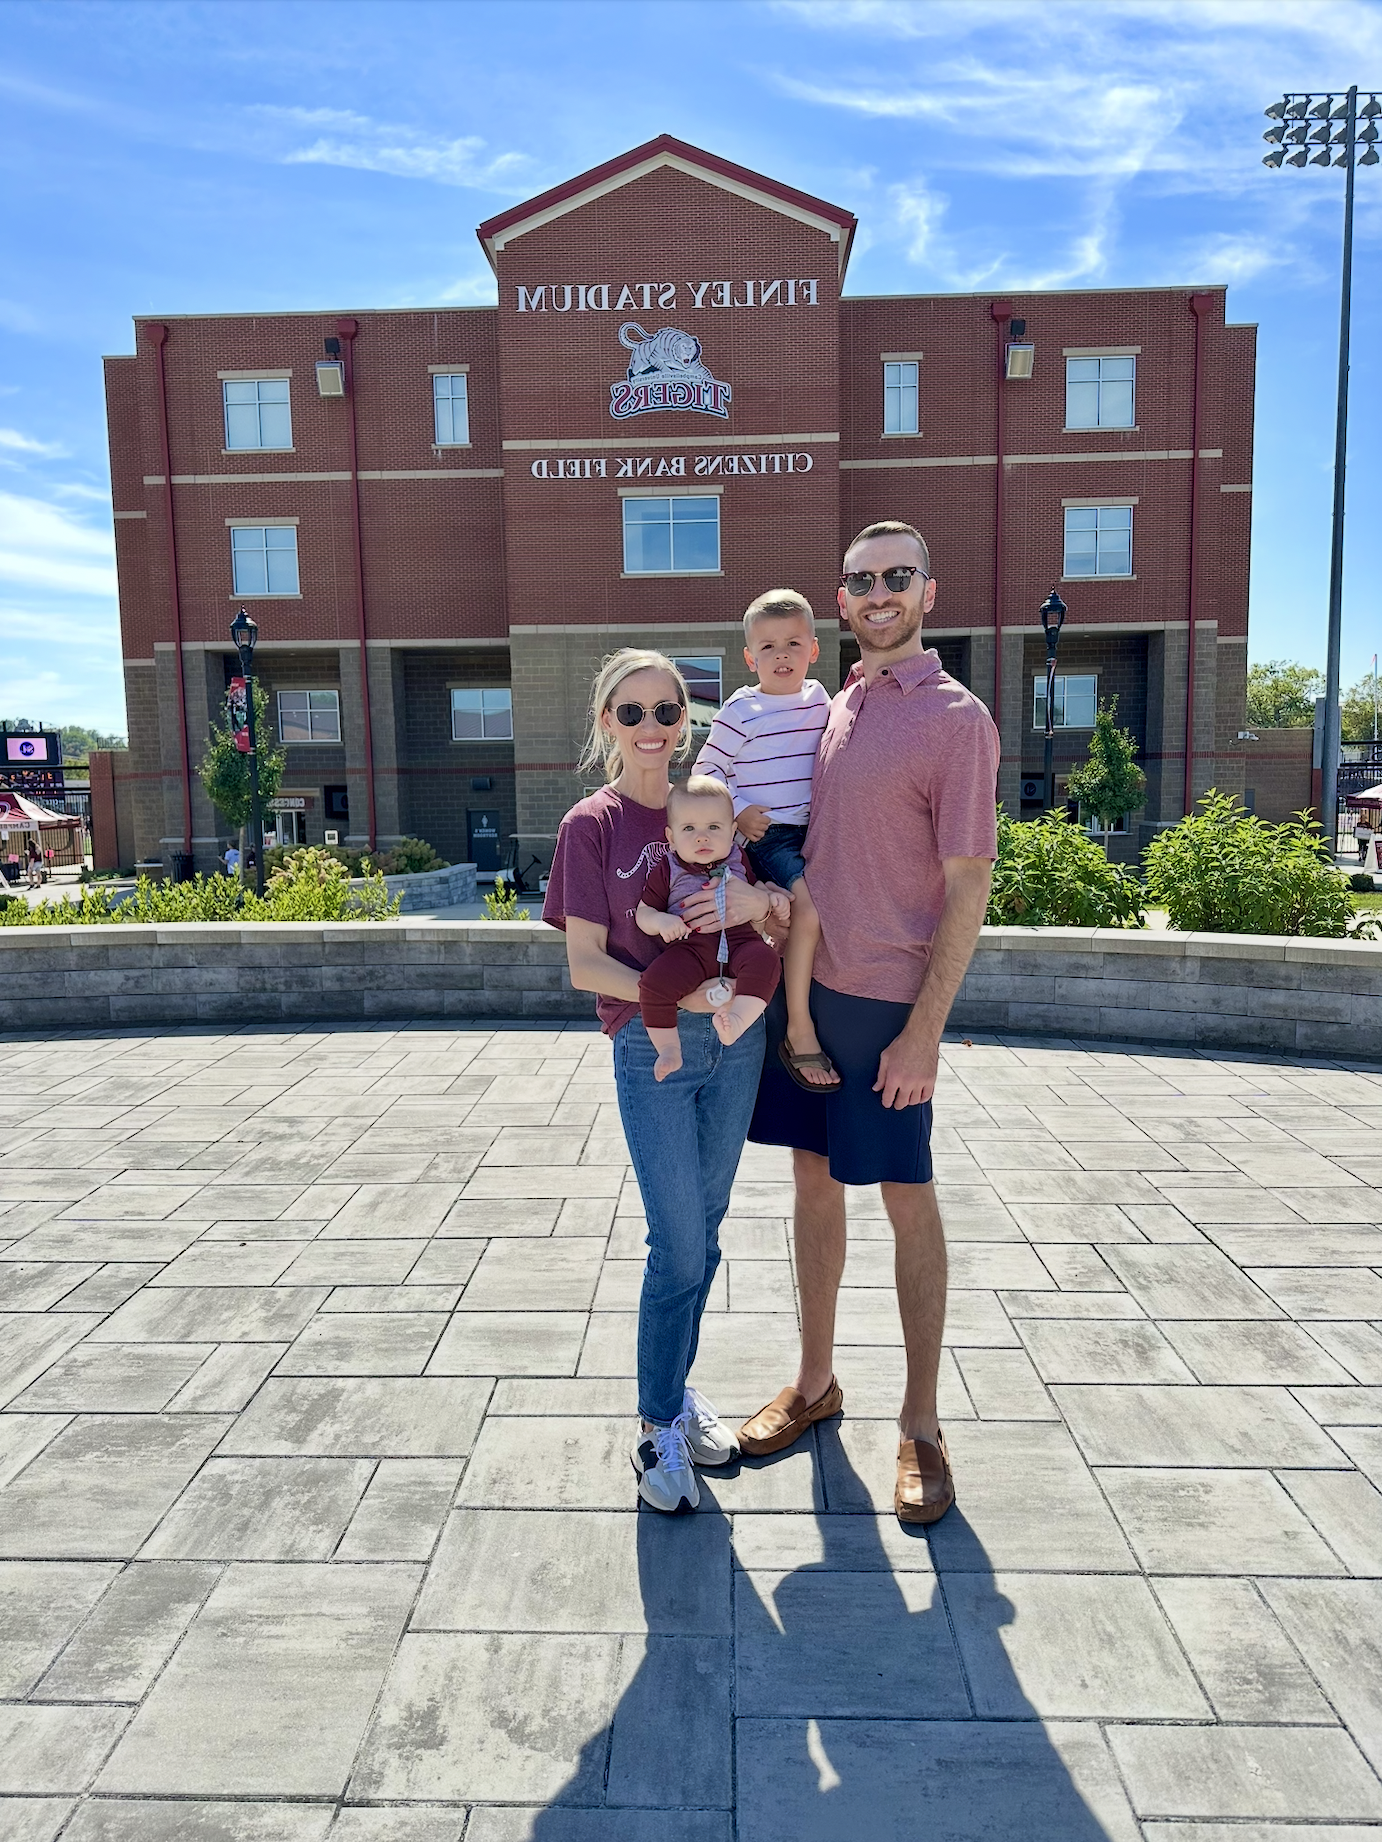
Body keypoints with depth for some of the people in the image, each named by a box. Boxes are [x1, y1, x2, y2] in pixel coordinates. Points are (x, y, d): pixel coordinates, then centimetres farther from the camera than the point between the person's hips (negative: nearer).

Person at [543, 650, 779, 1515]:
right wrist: (673, 994, -21)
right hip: (651, 1048, -4)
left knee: (705, 1230, 14)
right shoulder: (592, 825, -4)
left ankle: (677, 1386, 34)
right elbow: (585, 961, -8)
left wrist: (756, 899, -14)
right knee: (679, 1241, -2)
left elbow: (781, 907, 9)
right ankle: (658, 1425, 18)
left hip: (736, 1038, 4)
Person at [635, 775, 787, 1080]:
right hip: (689, 946, -1)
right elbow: (643, 913, 10)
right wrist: (660, 921, -12)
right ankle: (668, 1048, -11)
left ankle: (736, 1022, -39)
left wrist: (774, 898, 8)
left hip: (739, 940, 1)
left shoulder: (739, 860, 15)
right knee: (653, 982, -26)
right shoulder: (666, 870, 8)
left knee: (764, 960, -32)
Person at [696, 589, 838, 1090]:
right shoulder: (741, 711, -6)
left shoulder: (820, 700, 10)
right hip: (770, 836, -7)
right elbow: (705, 770, 0)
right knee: (811, 906, -27)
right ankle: (799, 1030, -18)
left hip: (818, 829, 7)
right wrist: (739, 811, -10)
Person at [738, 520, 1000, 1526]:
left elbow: (967, 886, -12)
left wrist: (924, 1029, -17)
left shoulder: (957, 717, -9)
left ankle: (921, 1424, 20)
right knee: (815, 1180, 14)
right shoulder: (832, 709, 12)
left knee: (908, 1201, 4)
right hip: (805, 984, 7)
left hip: (888, 1000, -6)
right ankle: (815, 1382, 31)